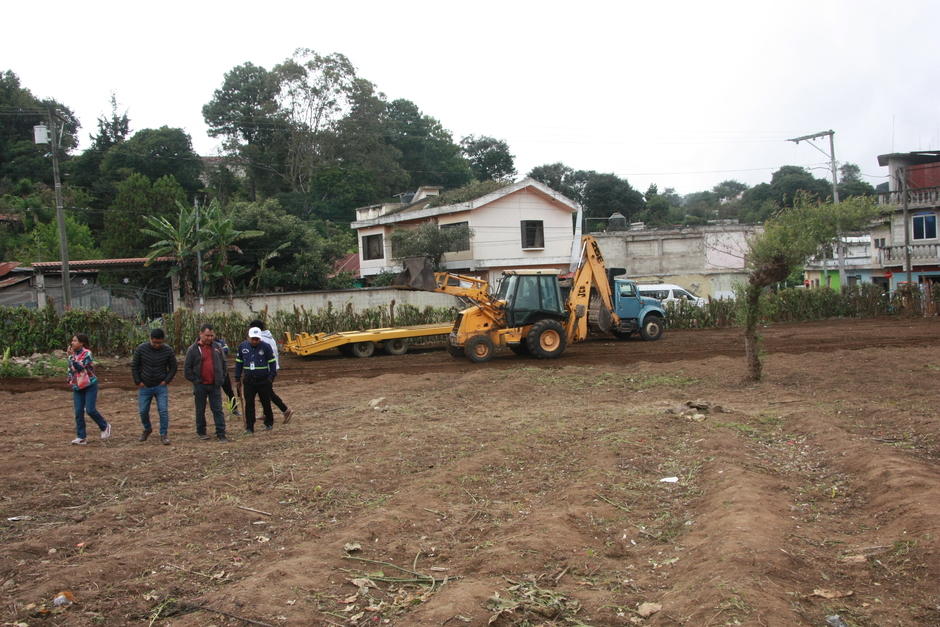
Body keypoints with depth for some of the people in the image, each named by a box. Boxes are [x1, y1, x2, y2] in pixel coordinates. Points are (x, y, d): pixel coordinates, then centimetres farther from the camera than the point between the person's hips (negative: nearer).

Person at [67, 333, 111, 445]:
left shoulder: (87, 353, -12)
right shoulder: (72, 354, 8)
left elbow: (80, 367, -25)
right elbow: (70, 369, 22)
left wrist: (71, 356, -24)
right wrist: (70, 380, 13)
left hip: (90, 385, -6)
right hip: (77, 387, 6)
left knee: (90, 410, -12)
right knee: (78, 412, 1)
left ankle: (105, 426, 13)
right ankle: (80, 437, 6)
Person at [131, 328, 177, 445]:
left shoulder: (168, 351, -9)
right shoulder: (141, 349, -9)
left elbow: (173, 367, 3)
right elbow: (134, 366, 1)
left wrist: (166, 381, -5)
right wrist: (138, 382, -3)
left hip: (160, 387, -1)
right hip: (144, 387, 1)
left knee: (163, 411, -6)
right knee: (143, 411, 8)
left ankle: (164, 434, 5)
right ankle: (147, 429, 34)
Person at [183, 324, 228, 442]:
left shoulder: (217, 348, 7)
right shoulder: (193, 349, -3)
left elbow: (223, 364, 17)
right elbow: (187, 368, -1)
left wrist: (221, 379, 9)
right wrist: (195, 380, -7)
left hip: (215, 385, 2)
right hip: (200, 386, -2)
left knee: (218, 410, 0)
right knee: (200, 410, 10)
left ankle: (221, 434, 0)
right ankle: (201, 432, 22)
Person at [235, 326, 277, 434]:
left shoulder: (265, 347, -8)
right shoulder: (242, 346, 0)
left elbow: (272, 362, -1)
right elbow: (239, 362, 10)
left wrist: (271, 376, -7)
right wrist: (237, 379, 10)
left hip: (263, 380, -2)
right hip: (249, 381, 2)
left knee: (266, 403, 9)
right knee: (249, 404, 0)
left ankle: (269, 423, 27)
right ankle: (249, 427, 7)